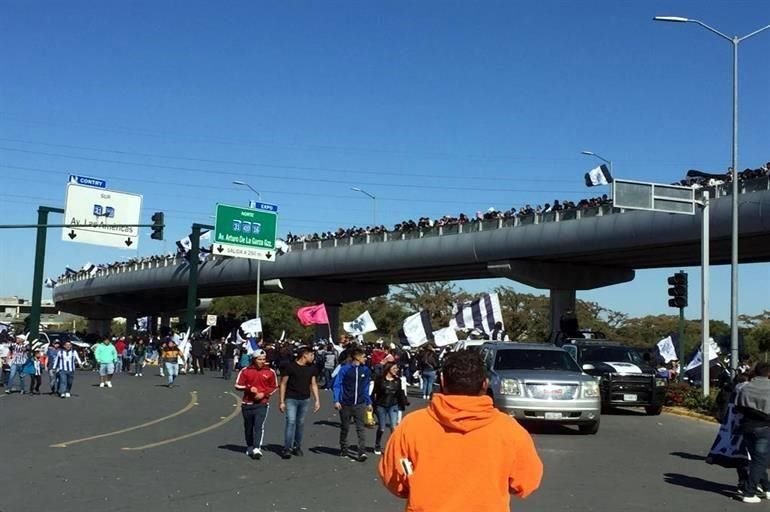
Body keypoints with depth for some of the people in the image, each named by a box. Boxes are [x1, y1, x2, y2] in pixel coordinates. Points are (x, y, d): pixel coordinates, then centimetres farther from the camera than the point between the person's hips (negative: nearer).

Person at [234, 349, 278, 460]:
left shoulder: (270, 372, 1)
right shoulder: (245, 371, -1)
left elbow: (274, 387, 8)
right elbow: (238, 385, 1)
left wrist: (264, 394, -8)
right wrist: (249, 388, -15)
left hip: (262, 403, -2)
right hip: (247, 403, 2)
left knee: (259, 426, -16)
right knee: (248, 427, 13)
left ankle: (257, 449, -19)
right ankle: (250, 447, 30)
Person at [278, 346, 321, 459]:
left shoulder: (312, 368, 7)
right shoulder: (290, 367, -7)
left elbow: (313, 384, 12)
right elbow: (283, 384, -3)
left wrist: (317, 400, 5)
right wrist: (282, 401, -6)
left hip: (305, 400, 4)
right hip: (291, 399, -4)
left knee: (300, 423, 10)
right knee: (291, 421, -12)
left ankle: (297, 447, 22)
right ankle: (287, 448, -9)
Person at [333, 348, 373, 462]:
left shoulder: (365, 370, 3)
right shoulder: (345, 369, -7)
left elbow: (366, 387, 12)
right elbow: (337, 385, -6)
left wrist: (369, 402, 11)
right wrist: (337, 401, -13)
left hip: (360, 404, 2)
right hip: (346, 404, -2)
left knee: (361, 428, -8)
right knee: (344, 428, 12)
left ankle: (362, 452, -12)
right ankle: (343, 449, 29)